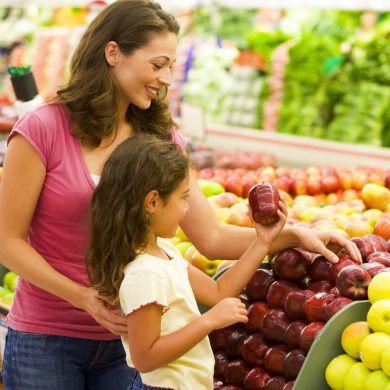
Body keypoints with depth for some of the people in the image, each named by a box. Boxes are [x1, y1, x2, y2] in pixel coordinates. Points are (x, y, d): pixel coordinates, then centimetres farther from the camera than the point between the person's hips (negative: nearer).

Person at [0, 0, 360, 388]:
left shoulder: (160, 137, 1)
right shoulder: (43, 130, -11)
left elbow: (211, 237, -2)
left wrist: (293, 235, -15)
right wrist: (81, 297, -20)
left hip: (123, 338, 4)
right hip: (45, 340, -3)